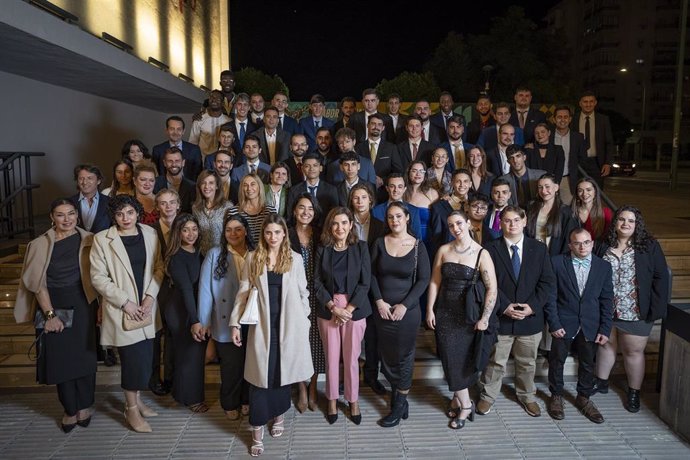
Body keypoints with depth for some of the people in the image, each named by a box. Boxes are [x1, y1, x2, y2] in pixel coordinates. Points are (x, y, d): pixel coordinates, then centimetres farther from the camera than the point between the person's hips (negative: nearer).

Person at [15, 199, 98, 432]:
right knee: (60, 359, 7)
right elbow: (37, 283, -5)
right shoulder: (40, 244, -3)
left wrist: (100, 305, -11)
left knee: (84, 356, 7)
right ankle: (70, 409, 23)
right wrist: (50, 314, -9)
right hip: (52, 306, 0)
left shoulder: (87, 240, -2)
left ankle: (84, 406, 24)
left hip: (82, 305, 0)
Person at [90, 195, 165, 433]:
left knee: (145, 357, 10)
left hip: (146, 308, 4)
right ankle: (131, 409, 18)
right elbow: (98, 277, -8)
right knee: (133, 358, -2)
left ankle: (136, 400, 32)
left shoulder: (150, 234, 3)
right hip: (121, 310, -4)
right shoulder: (102, 239, -7)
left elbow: (159, 267, 5)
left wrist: (151, 295, -7)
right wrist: (125, 301, -13)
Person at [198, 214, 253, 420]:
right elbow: (205, 288, -4)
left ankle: (247, 400, 35)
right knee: (231, 366, 9)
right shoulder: (215, 254, -4)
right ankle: (230, 404, 31)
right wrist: (204, 321, -5)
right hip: (226, 323, -2)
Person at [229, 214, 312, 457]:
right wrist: (235, 323, -3)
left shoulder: (295, 258, 1)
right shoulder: (253, 258, 1)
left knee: (283, 371, 10)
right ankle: (257, 430, 11)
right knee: (260, 375, 1)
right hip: (262, 325, 0)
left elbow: (303, 292, 6)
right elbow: (243, 292, 1)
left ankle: (279, 414, 33)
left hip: (289, 324, 1)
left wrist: (305, 321, 6)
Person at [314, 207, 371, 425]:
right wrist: (334, 307, -10)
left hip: (355, 309, -1)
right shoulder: (323, 249, 3)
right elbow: (317, 282, 0)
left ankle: (353, 401, 23)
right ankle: (332, 401, 24)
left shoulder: (361, 247, -1)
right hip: (328, 309, 1)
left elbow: (365, 282, -4)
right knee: (331, 358, 6)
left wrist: (348, 309, -10)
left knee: (351, 358, 5)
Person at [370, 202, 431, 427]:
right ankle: (398, 396, 29)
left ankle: (399, 406, 20)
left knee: (404, 357, 5)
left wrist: (404, 305, -12)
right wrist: (379, 301, -9)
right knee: (386, 356, 8)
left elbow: (424, 279, -6)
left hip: (407, 310, -2)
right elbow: (372, 274, 2)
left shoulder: (418, 246, -4)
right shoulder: (379, 243, 2)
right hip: (382, 310, 2)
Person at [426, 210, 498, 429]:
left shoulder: (481, 254, -10)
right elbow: (435, 281, 5)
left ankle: (457, 399, 23)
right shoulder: (444, 250, 2)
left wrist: (485, 318, -14)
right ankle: (465, 404, 16)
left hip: (468, 314, -3)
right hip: (445, 312, 3)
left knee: (463, 358, 4)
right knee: (451, 358, 4)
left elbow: (492, 289, -11)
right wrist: (430, 310, 1)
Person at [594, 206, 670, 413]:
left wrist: (656, 308, -13)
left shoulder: (649, 246, -7)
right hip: (605, 309, 3)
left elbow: (660, 277, -7)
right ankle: (601, 382, 33)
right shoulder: (605, 245, 0)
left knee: (633, 351, 9)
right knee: (606, 345, 17)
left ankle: (634, 393, 25)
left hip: (635, 313, -2)